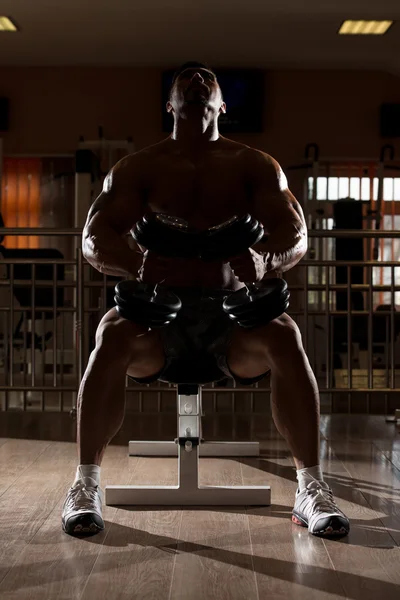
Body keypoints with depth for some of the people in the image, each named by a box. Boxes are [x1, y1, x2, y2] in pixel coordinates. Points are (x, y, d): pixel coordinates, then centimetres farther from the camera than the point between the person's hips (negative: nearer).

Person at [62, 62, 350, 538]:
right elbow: (94, 238, -2)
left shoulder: (255, 166, 12)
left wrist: (265, 261, -27)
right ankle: (86, 485, -21)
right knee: (113, 337, -33)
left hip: (232, 307, 0)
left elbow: (296, 235, -2)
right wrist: (136, 262, -27)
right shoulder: (139, 168, 11)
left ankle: (311, 487, -23)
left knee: (284, 336, -32)